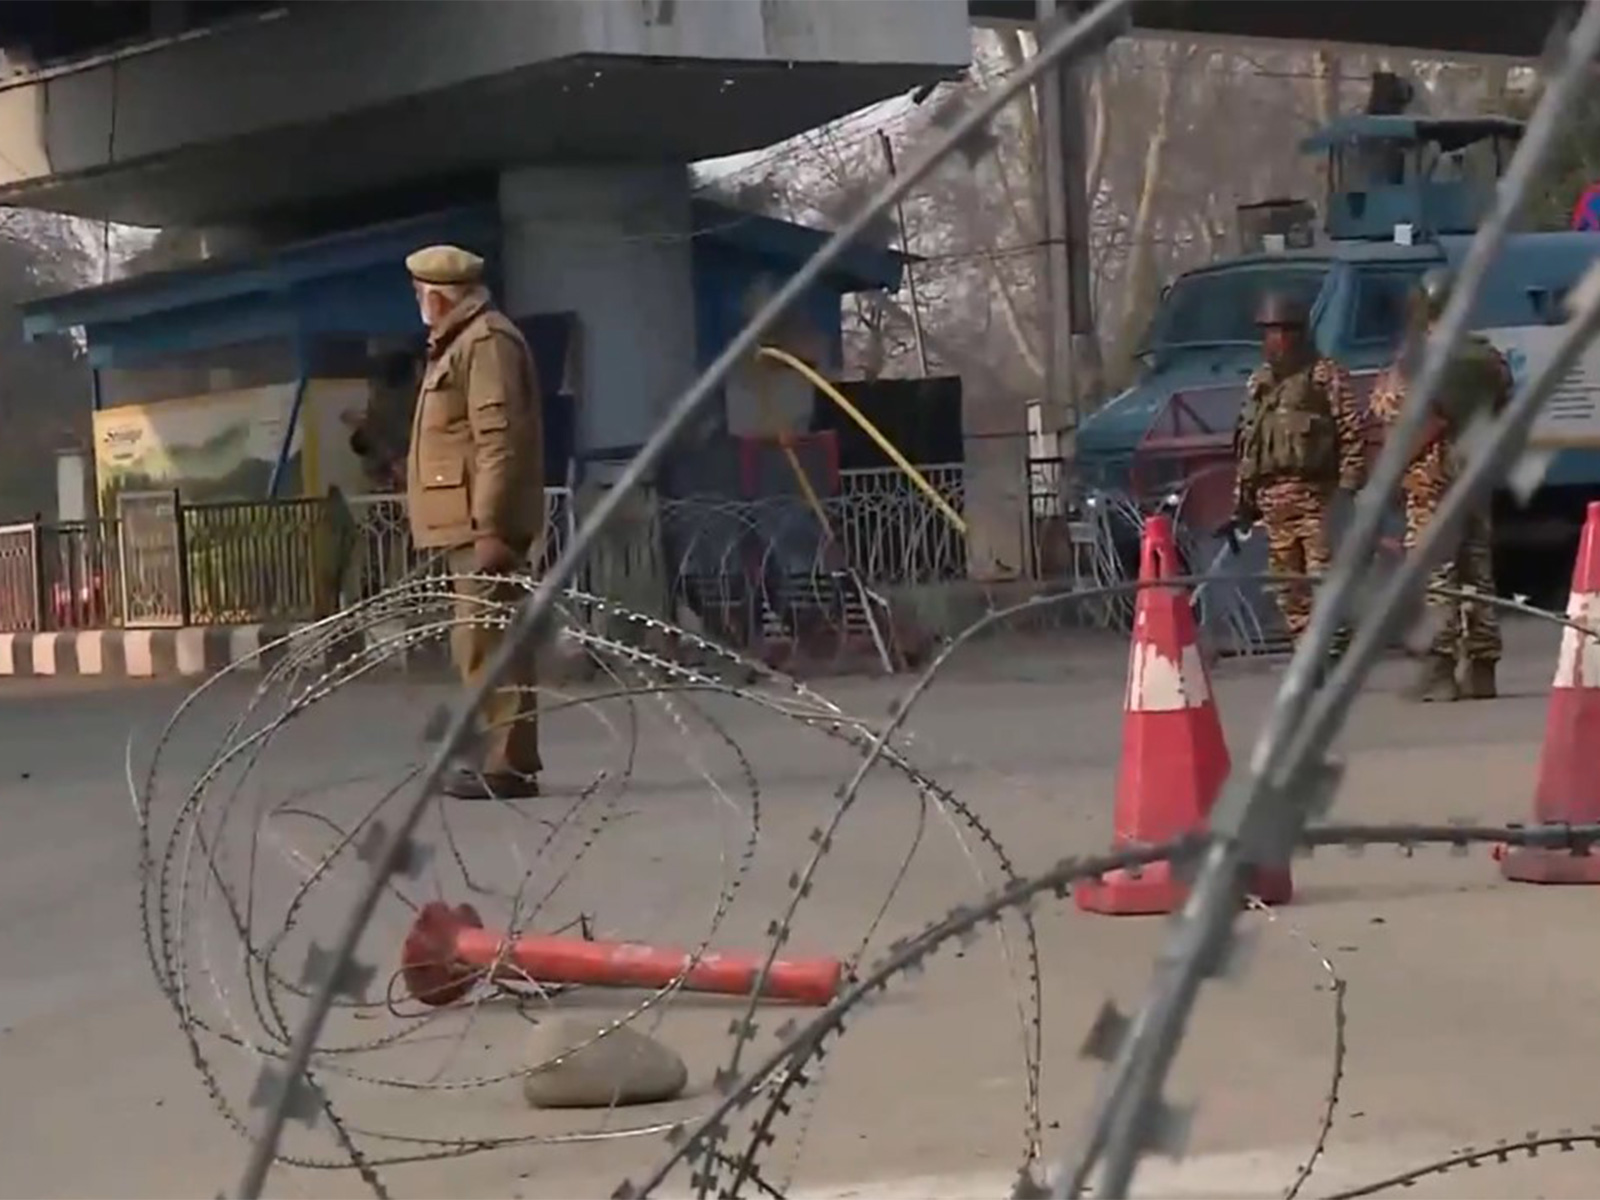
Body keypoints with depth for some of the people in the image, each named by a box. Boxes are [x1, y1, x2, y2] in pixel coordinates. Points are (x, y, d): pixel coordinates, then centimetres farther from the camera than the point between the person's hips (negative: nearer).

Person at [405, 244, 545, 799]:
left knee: (486, 644, -12)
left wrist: (489, 526, -23)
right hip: (471, 523, 11)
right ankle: (501, 755, 21)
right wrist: (480, 525, 19)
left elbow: (500, 442, -20)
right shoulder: (458, 344, 20)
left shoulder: (487, 342, -12)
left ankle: (507, 764, -11)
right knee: (485, 644, 14)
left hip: (483, 525, -11)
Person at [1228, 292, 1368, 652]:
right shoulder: (1257, 383, 19)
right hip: (1272, 499, 6)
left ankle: (1336, 654, -11)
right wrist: (1242, 501, 18)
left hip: (1314, 495, -6)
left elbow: (1353, 433, -6)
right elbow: (1245, 446, 22)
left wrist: (1347, 487, -14)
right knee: (1289, 591, 7)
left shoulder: (1325, 375, 0)